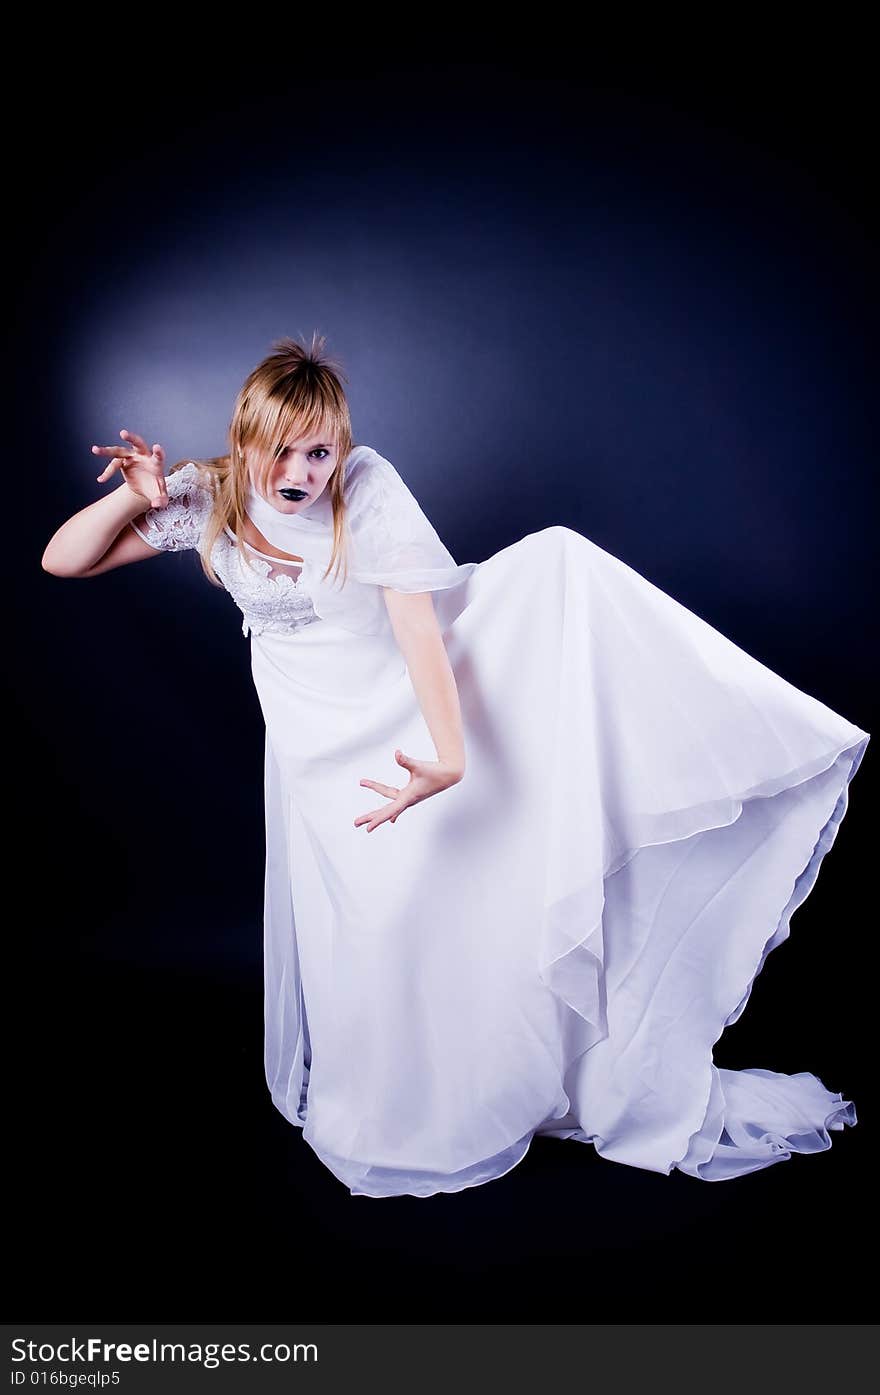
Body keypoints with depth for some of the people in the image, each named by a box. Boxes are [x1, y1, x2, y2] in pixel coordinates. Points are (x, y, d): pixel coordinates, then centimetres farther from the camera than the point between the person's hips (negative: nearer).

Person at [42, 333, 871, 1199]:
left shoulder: (368, 487, -18)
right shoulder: (208, 498, -8)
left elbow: (420, 627, -27)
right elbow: (61, 561, -2)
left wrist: (451, 758, -40)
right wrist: (135, 496, -19)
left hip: (419, 699, -1)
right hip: (325, 745, 2)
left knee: (556, 562, -22)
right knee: (374, 912, -1)